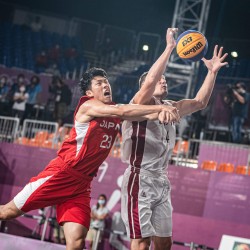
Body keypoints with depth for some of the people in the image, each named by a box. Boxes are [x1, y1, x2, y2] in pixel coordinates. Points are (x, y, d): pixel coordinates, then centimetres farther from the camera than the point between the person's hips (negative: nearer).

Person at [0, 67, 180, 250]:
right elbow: (123, 111, -26)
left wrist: (160, 113, -27)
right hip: (61, 173, -6)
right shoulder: (88, 106, -10)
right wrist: (160, 108, -31)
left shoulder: (116, 110, 10)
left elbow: (144, 113, -4)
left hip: (82, 182, 6)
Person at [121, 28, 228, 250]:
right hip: (140, 180, -8)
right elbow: (150, 81, -25)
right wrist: (170, 48, -24)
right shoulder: (140, 103, -6)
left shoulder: (170, 108, 15)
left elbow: (200, 102, 19)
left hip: (162, 182, 8)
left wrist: (212, 72, 8)